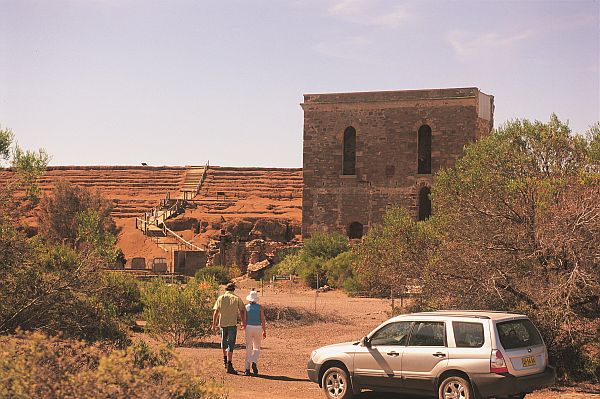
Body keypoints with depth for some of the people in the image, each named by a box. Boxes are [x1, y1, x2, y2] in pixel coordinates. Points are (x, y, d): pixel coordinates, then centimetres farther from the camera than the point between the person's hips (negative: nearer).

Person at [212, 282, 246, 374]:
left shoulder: (220, 298, 3)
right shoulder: (237, 299, -2)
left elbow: (215, 312, -3)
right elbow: (242, 311, -4)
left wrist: (214, 324, 1)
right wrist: (243, 323, 7)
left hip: (222, 323, 3)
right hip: (232, 324, -3)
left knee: (224, 341, 24)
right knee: (230, 344, -3)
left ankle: (225, 360, 38)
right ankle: (229, 365, -12)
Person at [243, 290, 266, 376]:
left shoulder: (246, 307, 0)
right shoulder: (260, 307, -3)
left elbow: (244, 320, -1)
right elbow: (263, 320, -6)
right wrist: (264, 331, 0)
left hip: (249, 328, 1)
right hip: (258, 328, -1)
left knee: (248, 349, 6)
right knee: (257, 348, 14)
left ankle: (247, 368, 1)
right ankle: (254, 362, -12)